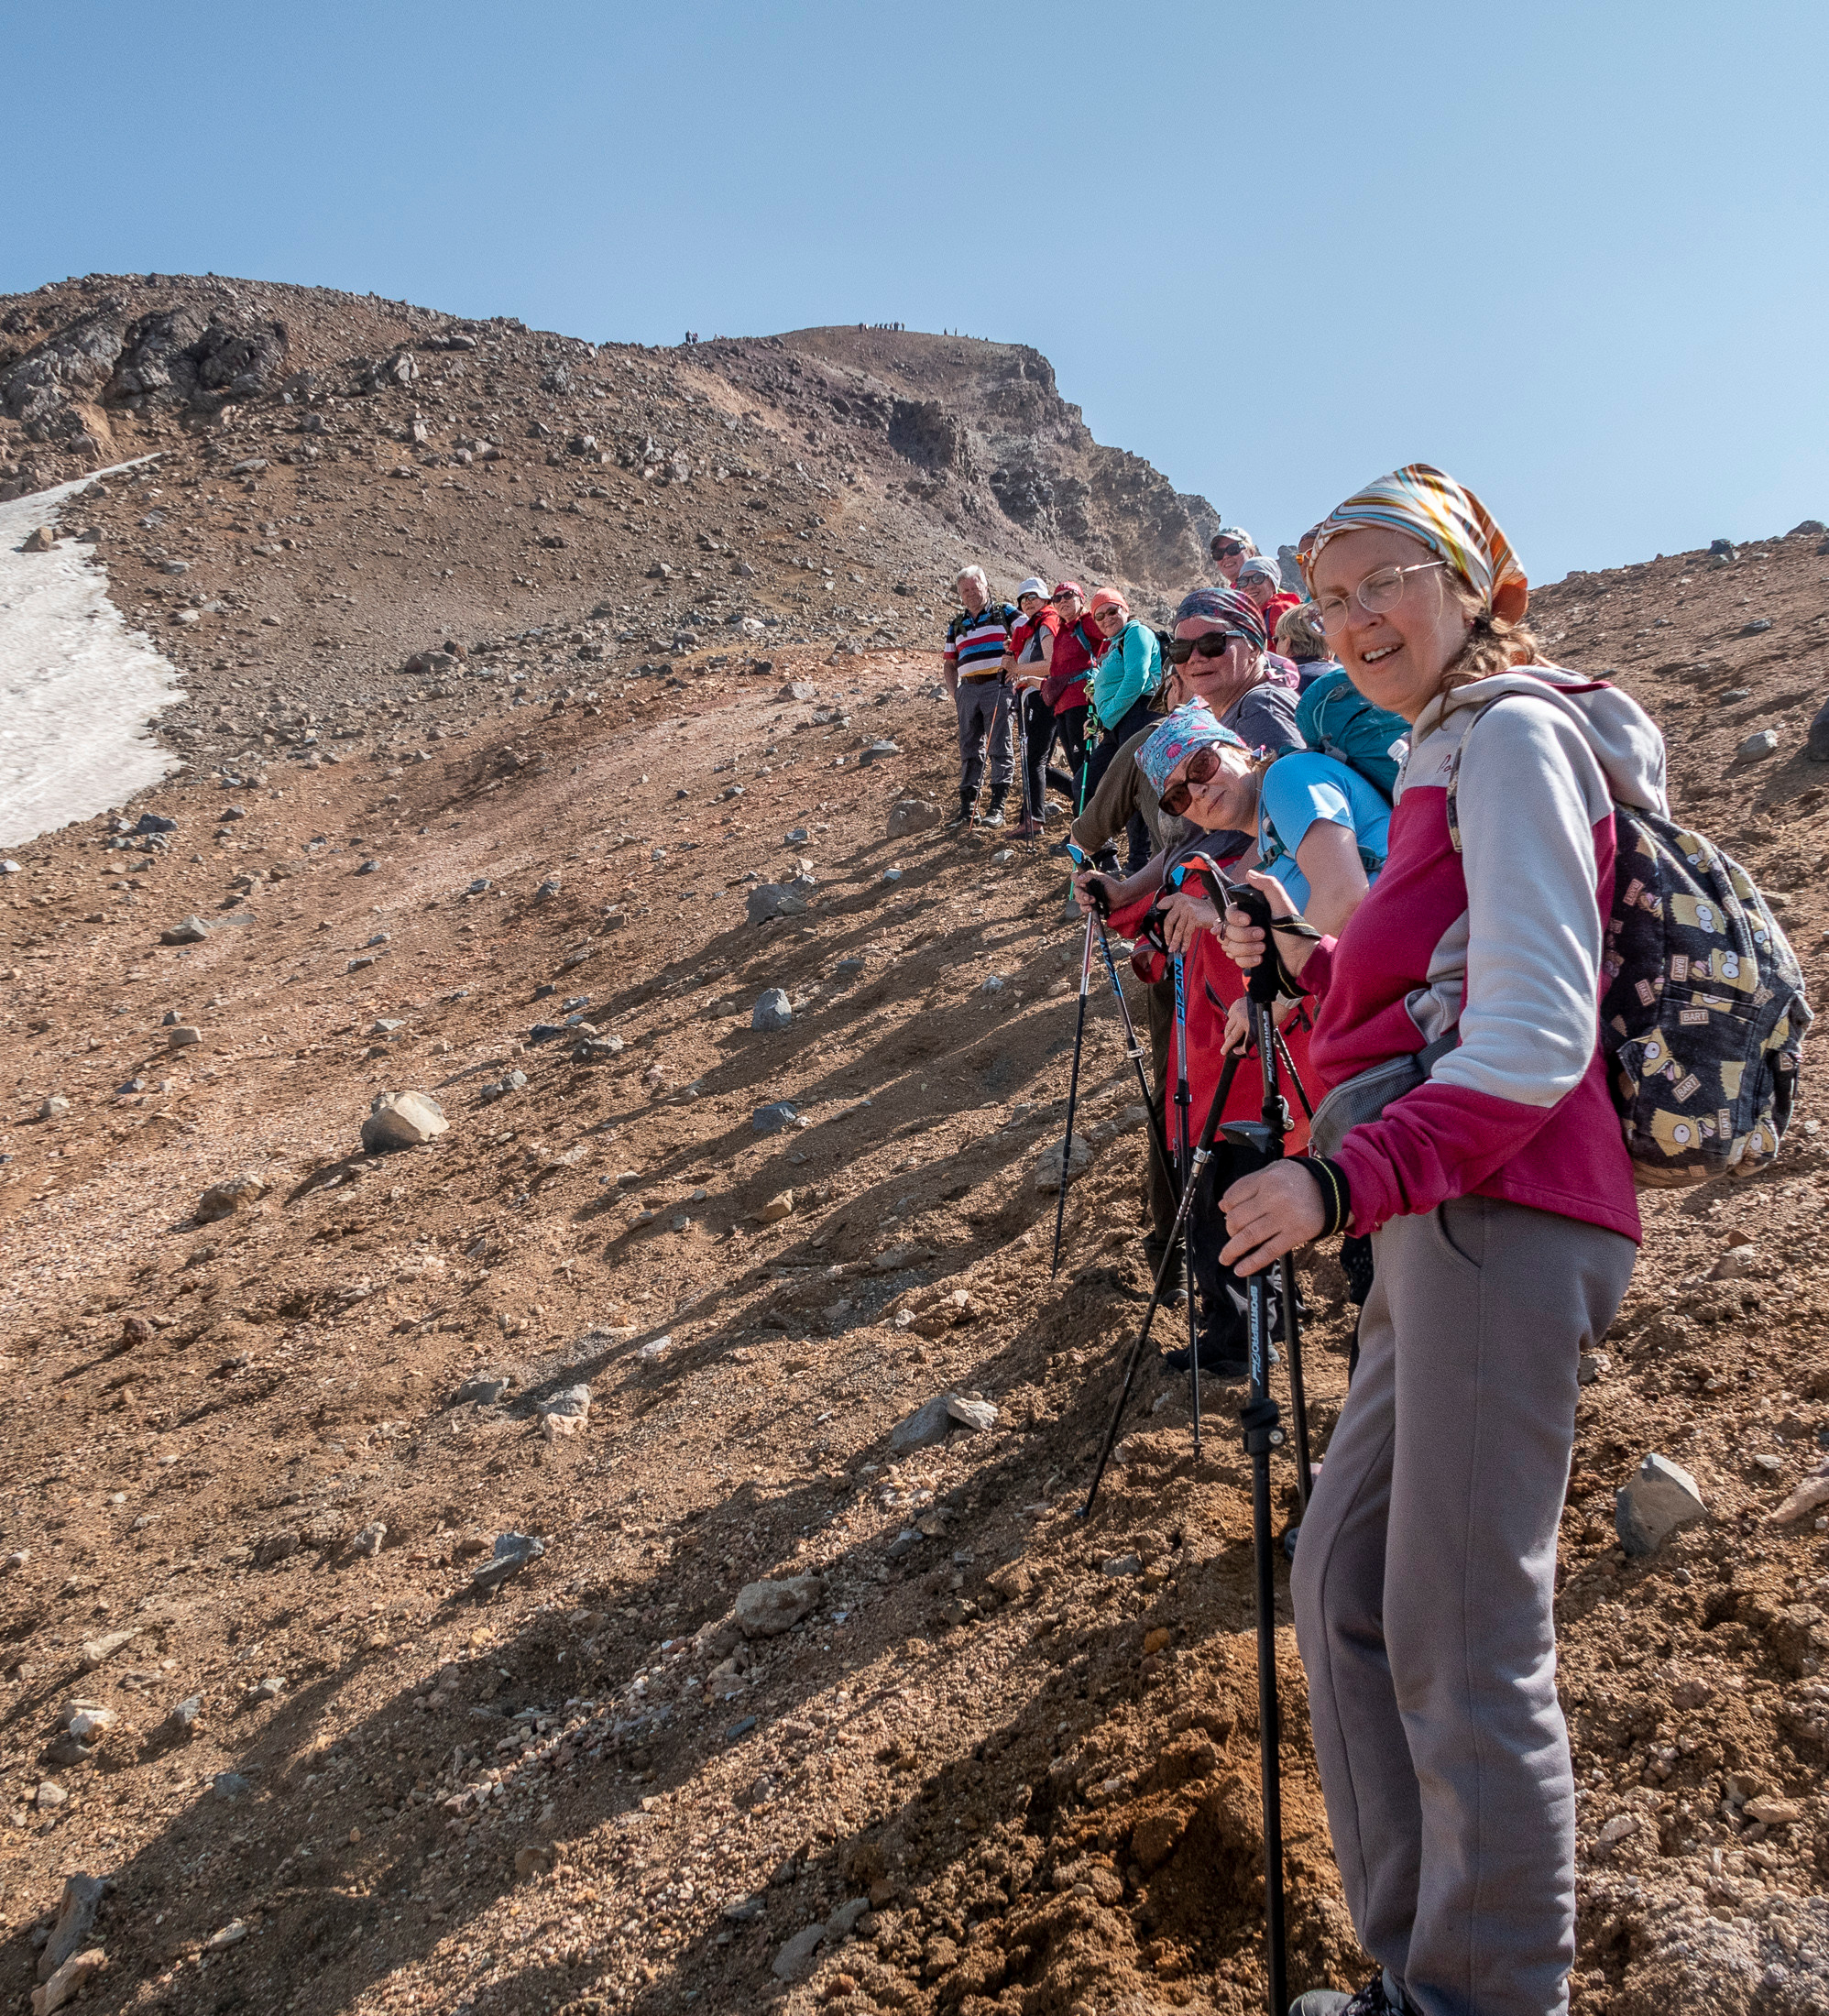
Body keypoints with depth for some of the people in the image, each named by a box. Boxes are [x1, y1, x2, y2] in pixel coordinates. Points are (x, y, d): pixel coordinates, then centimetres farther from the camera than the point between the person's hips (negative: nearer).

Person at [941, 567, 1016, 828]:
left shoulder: (1004, 612, 8)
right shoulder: (956, 625, 21)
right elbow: (950, 663, 21)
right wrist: (954, 692, 8)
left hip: (997, 686, -5)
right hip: (968, 689, 5)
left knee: (999, 747, -8)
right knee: (969, 748, 5)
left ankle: (997, 807, -8)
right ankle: (967, 808, 8)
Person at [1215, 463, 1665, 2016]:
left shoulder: (1519, 733, -6)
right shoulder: (1450, 753, 23)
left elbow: (1538, 1039, -17)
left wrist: (1346, 1181, -23)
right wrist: (1316, 967, 13)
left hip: (1504, 1217, -10)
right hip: (1443, 1219, 10)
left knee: (1461, 1647, -5)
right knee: (1346, 1586, 14)